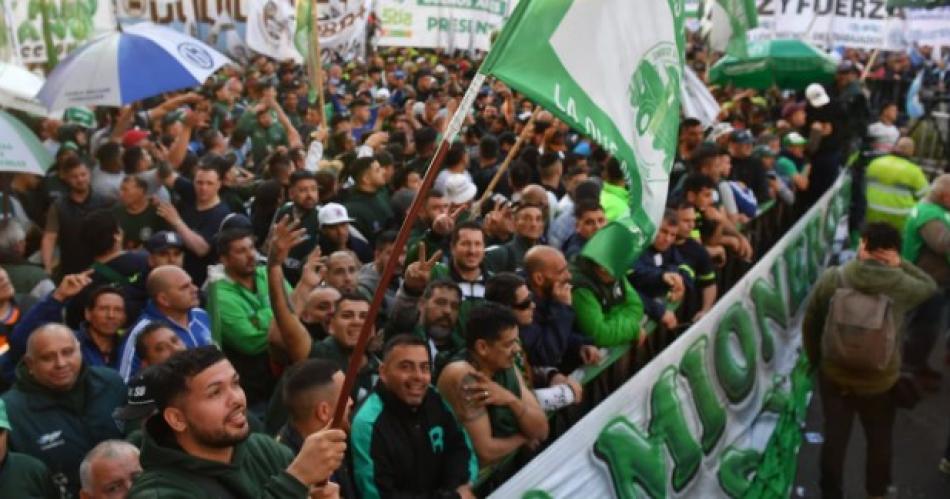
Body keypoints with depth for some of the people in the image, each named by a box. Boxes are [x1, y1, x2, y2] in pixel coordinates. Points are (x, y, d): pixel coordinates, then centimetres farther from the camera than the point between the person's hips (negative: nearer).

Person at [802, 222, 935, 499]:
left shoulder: (831, 278, -13)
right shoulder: (902, 285, -14)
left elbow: (809, 324, -2)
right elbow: (930, 286, 11)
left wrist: (815, 359, 13)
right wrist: (900, 265, 0)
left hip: (834, 375, 0)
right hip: (880, 380, 0)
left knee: (834, 436, 14)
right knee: (880, 439, 23)